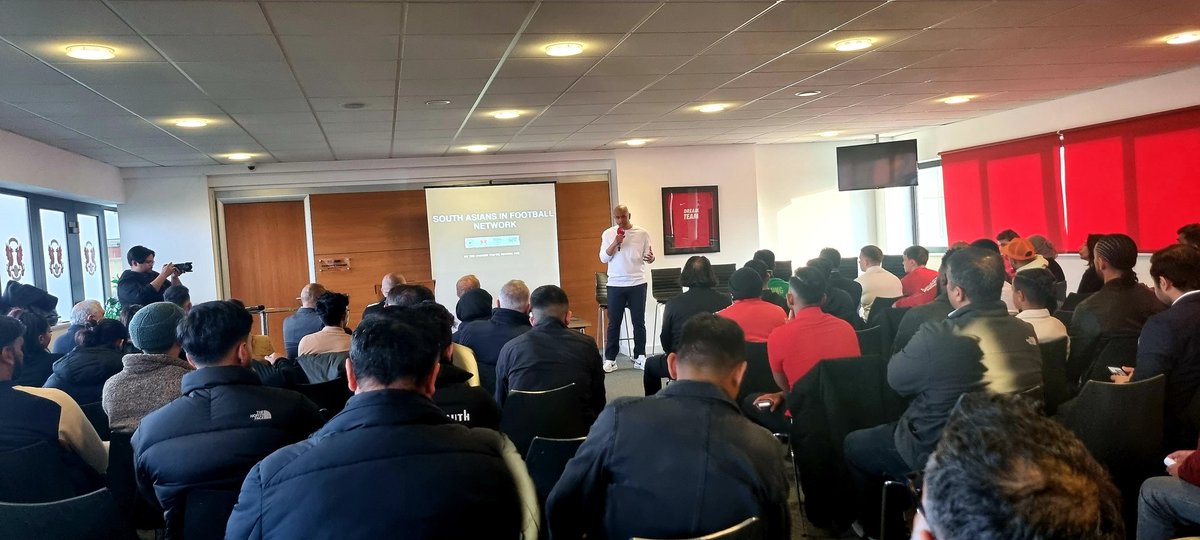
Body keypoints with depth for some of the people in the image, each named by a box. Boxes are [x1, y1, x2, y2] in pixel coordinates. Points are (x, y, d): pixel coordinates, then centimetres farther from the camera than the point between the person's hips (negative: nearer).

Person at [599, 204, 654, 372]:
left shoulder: (642, 233, 0)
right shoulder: (608, 234, 2)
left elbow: (649, 257, 1)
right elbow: (604, 258, -3)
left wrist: (650, 258, -23)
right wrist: (615, 243, -17)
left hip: (637, 283, 0)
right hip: (615, 284, 0)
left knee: (639, 322, 6)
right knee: (614, 323, 4)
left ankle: (639, 357, 13)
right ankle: (610, 359, 9)